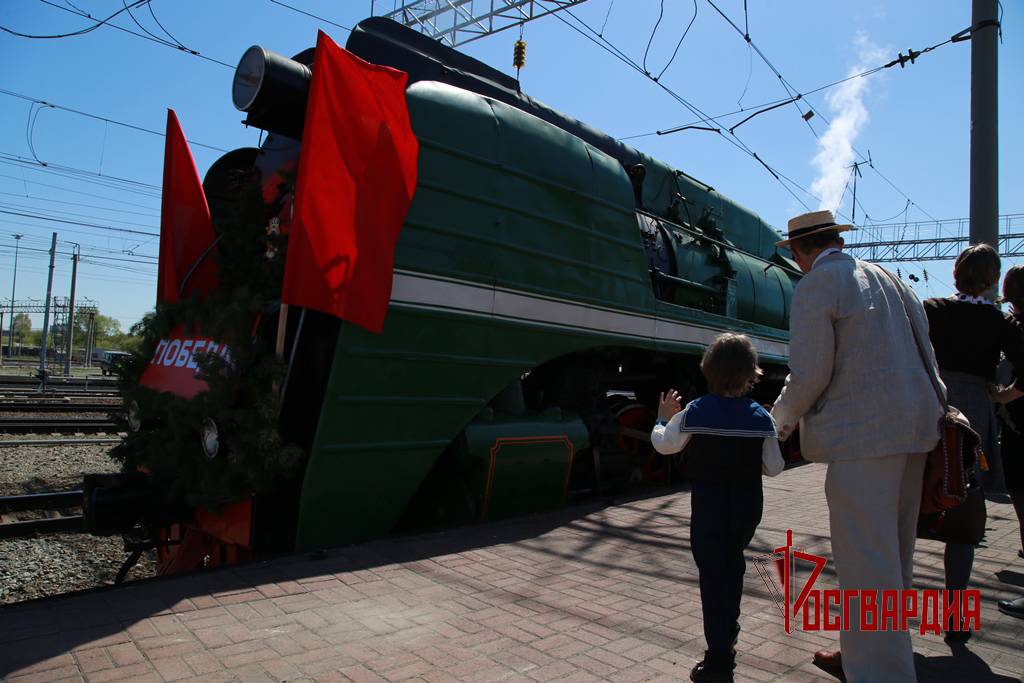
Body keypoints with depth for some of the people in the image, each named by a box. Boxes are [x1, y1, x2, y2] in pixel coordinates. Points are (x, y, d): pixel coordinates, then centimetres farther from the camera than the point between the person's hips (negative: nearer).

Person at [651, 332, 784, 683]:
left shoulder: (694, 413, -12)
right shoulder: (761, 418, -7)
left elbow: (664, 444, 2)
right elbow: (774, 467, -2)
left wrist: (662, 418, 19)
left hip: (708, 506, -3)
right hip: (747, 507, 3)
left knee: (712, 575, 1)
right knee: (733, 568, 22)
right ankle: (727, 640, 37)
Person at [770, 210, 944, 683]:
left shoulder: (814, 285, -9)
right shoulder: (886, 277, 16)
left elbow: (810, 374, -15)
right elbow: (926, 352, 17)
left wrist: (781, 420, 1)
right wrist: (936, 407, 26)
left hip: (862, 435, -9)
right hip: (912, 428, 9)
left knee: (866, 562, -4)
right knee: (893, 552, 17)